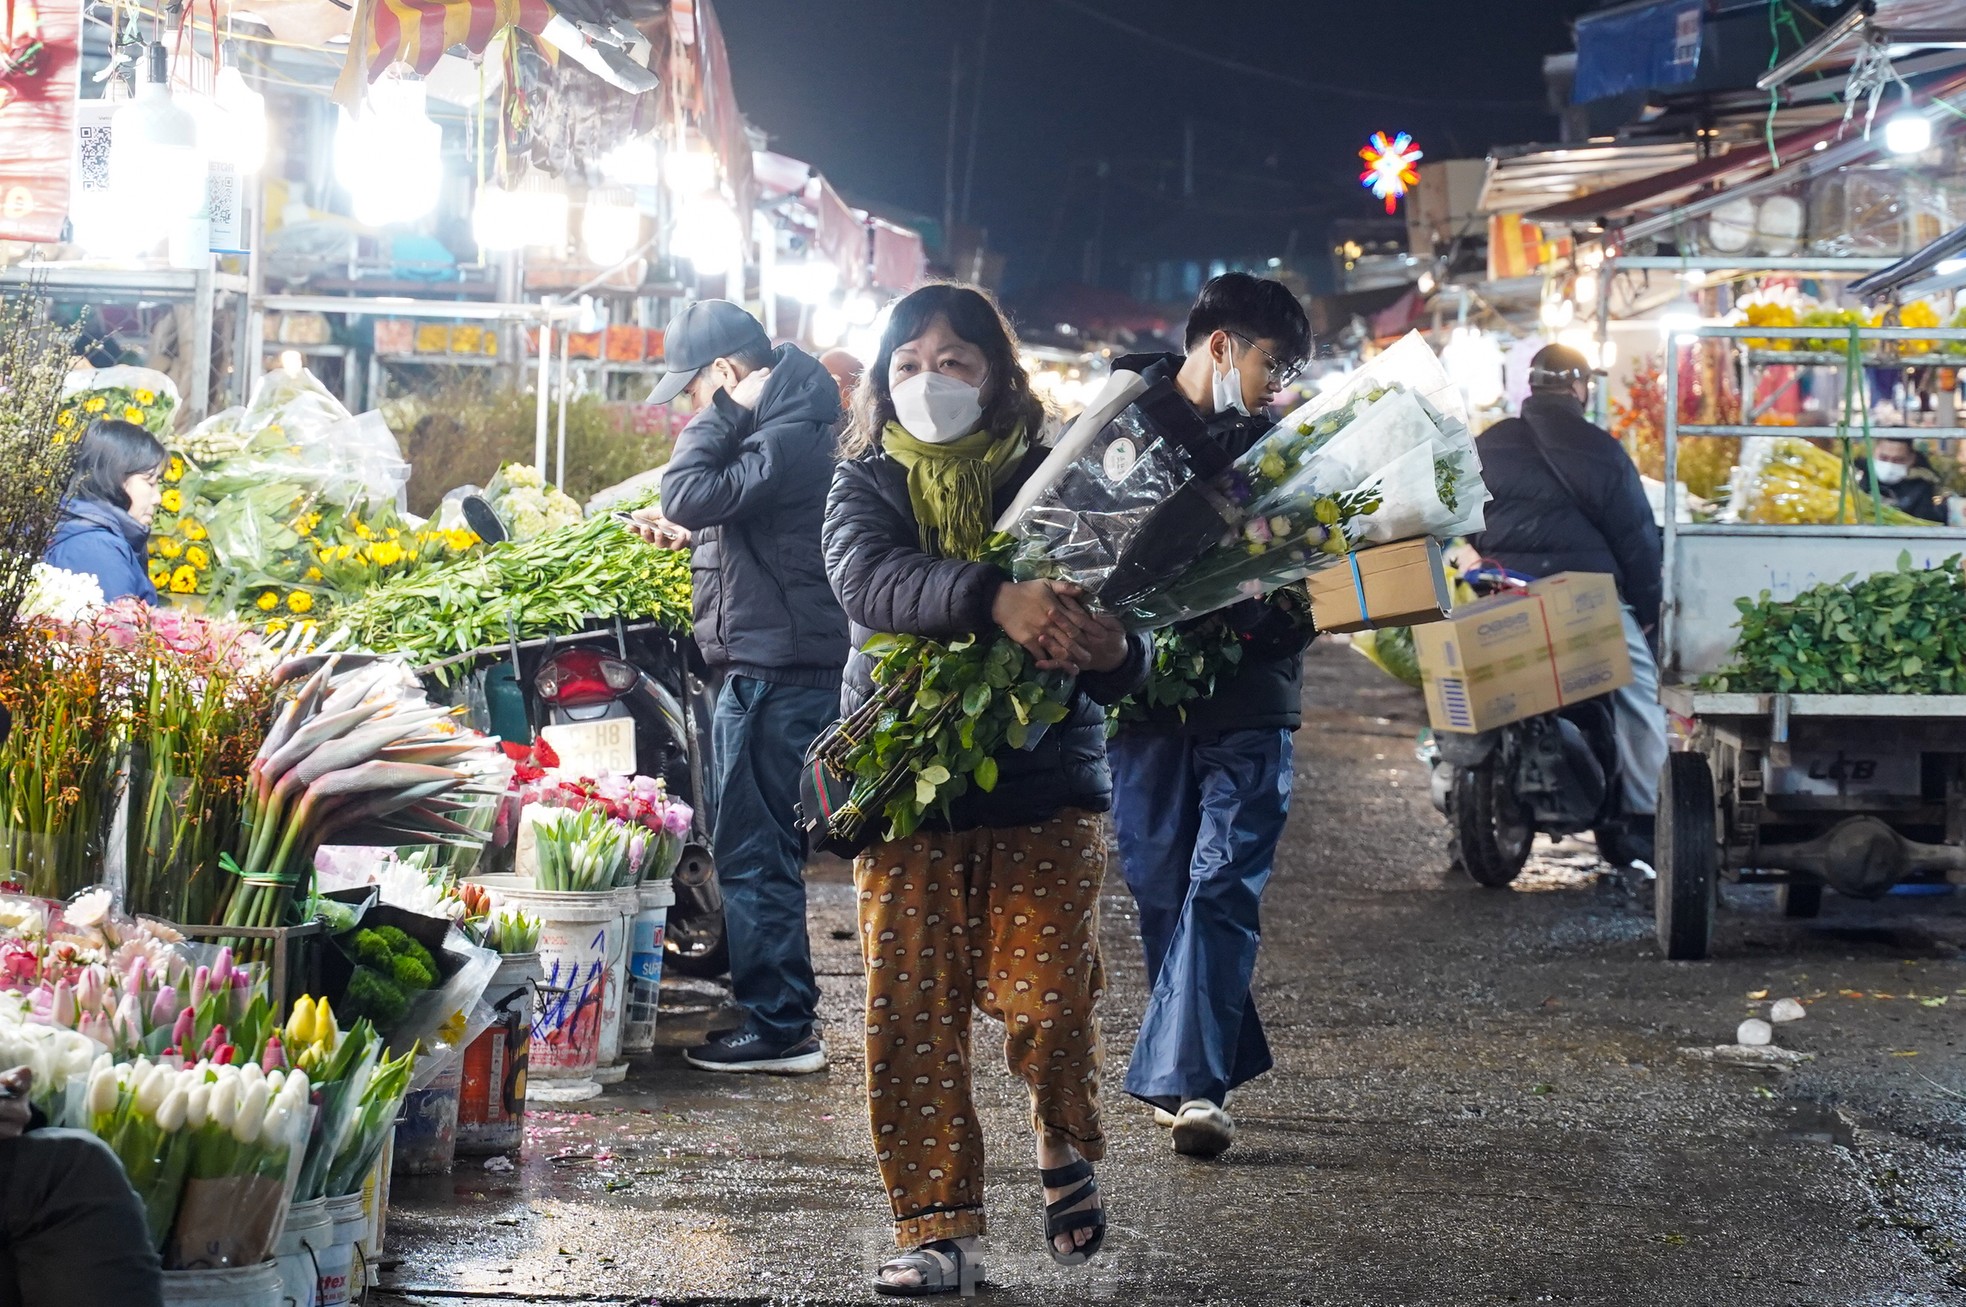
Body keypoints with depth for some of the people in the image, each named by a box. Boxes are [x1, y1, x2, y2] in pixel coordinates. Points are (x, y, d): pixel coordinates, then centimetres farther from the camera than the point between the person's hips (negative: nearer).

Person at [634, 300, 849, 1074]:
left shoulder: (789, 435, -18)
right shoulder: (788, 423, 16)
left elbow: (689, 492, -27)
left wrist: (724, 409, -17)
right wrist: (690, 538, 15)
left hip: (774, 672, -11)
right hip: (774, 665, 11)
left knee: (754, 851, -6)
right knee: (764, 846, 17)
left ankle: (780, 1027, -3)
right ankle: (782, 1015, 24)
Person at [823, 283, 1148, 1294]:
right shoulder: (868, 485, 5)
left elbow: (1121, 661, 1)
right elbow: (868, 578, -20)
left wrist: (1113, 651, -25)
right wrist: (991, 599, -37)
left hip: (1044, 785, -1)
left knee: (1046, 993, -11)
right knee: (911, 1011, -2)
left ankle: (1065, 1147, 20)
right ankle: (937, 1231, 8)